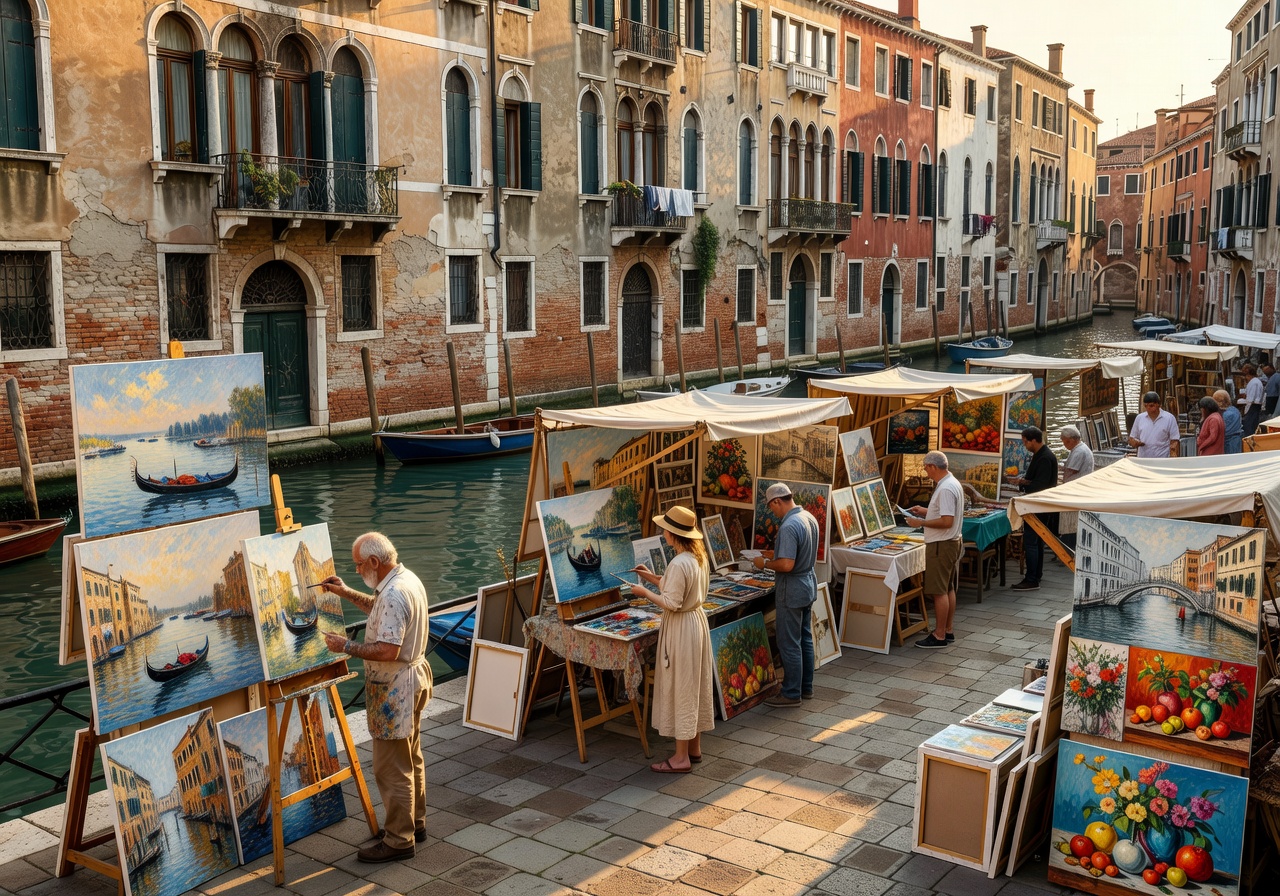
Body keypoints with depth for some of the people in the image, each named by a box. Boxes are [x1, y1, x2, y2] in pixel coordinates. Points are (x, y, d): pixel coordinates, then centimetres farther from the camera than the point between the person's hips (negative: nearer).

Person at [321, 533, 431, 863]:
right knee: (411, 759, 21)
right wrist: (346, 593, 17)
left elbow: (387, 651, -31)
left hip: (395, 688, -11)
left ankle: (398, 841, 10)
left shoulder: (394, 594, -27)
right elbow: (378, 607, 25)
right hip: (413, 678, 11)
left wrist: (346, 646, -20)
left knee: (392, 768, 0)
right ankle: (415, 823, 34)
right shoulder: (407, 579, 5)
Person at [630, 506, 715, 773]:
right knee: (695, 687, 17)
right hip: (697, 620, 10)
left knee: (680, 690, -1)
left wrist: (645, 592, -11)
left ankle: (681, 758, 7)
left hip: (681, 628, -10)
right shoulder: (699, 557, 5)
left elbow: (671, 603, -24)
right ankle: (694, 747, 28)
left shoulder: (679, 564, -24)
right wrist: (654, 578, 14)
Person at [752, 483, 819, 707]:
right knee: (805, 638, 18)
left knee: (789, 644, 1)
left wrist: (765, 564, -12)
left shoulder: (789, 526, -25)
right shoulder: (809, 518, 5)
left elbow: (787, 565, -29)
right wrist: (776, 554, 17)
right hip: (809, 583, 10)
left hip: (792, 590, -10)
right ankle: (806, 688, 28)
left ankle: (792, 694, 8)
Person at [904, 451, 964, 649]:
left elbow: (947, 521, -27)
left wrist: (921, 522, -19)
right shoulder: (953, 483, 11)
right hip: (952, 543, 11)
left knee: (939, 591, -5)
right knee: (948, 589, 16)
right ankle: (947, 630, 24)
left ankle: (939, 636, -1)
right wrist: (925, 511, 19)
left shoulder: (945, 489, -22)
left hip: (941, 545, -11)